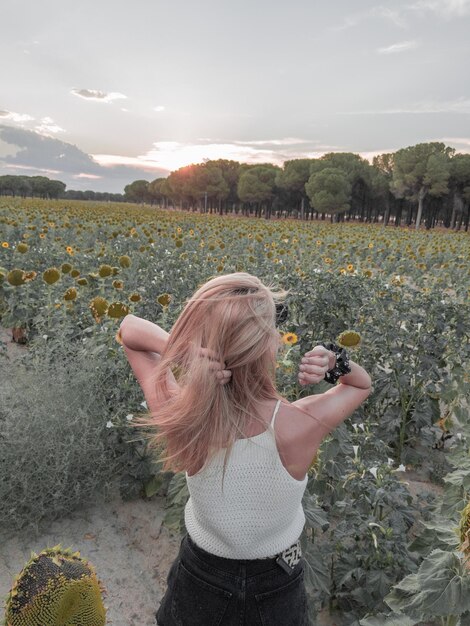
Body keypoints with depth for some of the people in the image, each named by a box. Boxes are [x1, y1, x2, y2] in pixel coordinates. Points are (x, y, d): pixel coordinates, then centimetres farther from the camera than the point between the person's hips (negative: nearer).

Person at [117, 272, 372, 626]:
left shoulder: (177, 415, -30)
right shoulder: (299, 426, -34)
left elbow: (129, 328, -13)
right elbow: (363, 385, -10)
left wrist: (178, 348, -32)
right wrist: (333, 360, -30)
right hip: (275, 589, 0)